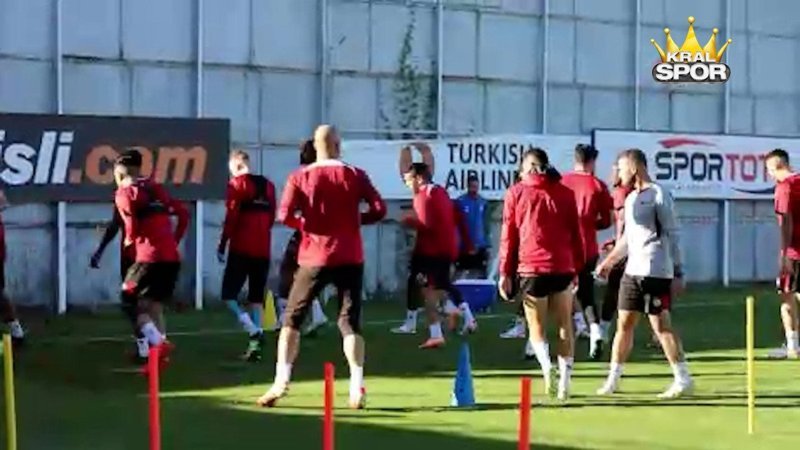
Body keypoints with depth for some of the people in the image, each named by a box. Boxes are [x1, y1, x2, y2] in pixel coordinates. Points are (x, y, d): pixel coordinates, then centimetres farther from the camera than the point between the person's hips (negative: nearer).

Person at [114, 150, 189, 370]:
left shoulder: (124, 193, 0)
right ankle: (160, 350, 10)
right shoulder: (156, 189, 20)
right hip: (172, 257, 7)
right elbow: (183, 213, 18)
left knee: (130, 303, 1)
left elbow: (132, 226, -12)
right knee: (154, 306, 16)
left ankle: (160, 344, -18)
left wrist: (128, 241, 8)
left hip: (149, 257, -7)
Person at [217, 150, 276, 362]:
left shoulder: (237, 184, -6)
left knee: (229, 294, 1)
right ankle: (255, 344, 2)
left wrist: (222, 246, -5)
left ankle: (252, 329, -20)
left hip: (241, 249, -6)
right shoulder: (268, 185, 12)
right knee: (257, 298, 10)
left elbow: (231, 217, -11)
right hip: (263, 250, 6)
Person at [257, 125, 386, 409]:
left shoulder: (300, 177, -1)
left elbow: (284, 215, -11)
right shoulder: (355, 175, 3)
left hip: (315, 258, -1)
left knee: (292, 318, 8)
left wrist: (303, 224, 8)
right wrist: (356, 219, 12)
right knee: (350, 321, 6)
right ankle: (357, 388, -5)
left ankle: (281, 382, -2)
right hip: (350, 258, 1)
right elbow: (379, 209, -4)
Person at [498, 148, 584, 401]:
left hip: (531, 268, -1)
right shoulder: (565, 193, 9)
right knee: (565, 326, 11)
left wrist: (505, 272, 4)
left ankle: (546, 365, -18)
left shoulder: (516, 193, 4)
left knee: (536, 328, 9)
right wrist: (577, 269, 16)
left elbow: (508, 235, 2)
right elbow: (575, 233, 10)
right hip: (563, 267, 1)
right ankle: (565, 378, 5)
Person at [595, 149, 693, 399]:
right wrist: (609, 262, 27)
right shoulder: (631, 198, 16)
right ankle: (613, 380, 17)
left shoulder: (659, 196, -9)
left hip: (655, 272, -8)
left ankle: (683, 380, -1)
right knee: (624, 324, 10)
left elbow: (672, 235, -11)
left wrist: (677, 273, -15)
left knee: (661, 325, -7)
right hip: (632, 272, 8)